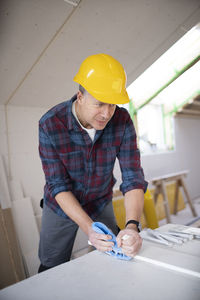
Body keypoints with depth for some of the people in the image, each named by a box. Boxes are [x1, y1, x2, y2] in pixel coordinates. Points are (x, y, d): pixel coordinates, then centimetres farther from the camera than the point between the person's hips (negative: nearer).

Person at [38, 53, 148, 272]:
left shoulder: (122, 121, -20)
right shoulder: (50, 124, -26)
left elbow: (133, 177, -22)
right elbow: (58, 186, -24)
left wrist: (132, 225, -38)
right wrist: (88, 228, -35)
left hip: (101, 204, 2)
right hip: (61, 206, -1)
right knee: (52, 271, 14)